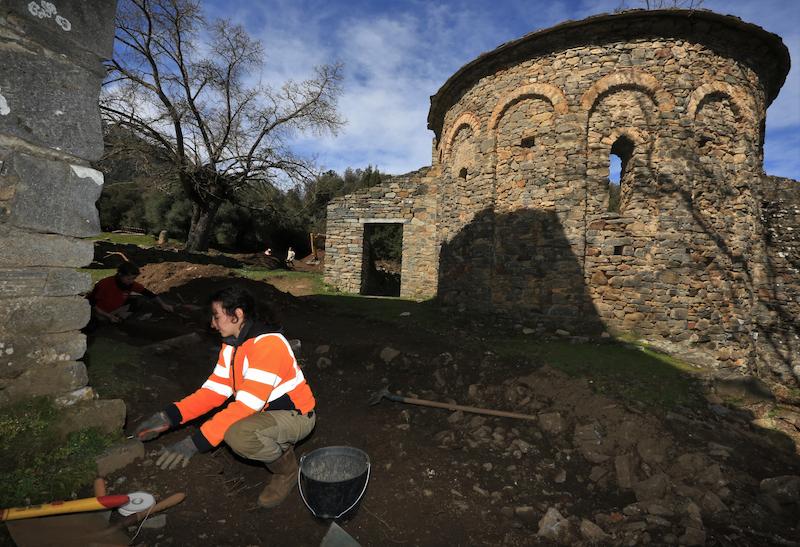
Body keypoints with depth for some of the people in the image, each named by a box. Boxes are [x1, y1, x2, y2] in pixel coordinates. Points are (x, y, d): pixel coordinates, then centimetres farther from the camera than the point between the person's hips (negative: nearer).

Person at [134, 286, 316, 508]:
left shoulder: (267, 344, -28)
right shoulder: (231, 345, 3)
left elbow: (248, 404, -31)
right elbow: (214, 390, 0)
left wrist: (196, 442, -31)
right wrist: (170, 416, -12)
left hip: (295, 415, -9)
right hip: (267, 412, 9)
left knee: (237, 434, -31)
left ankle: (286, 467, -2)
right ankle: (279, 445, 13)